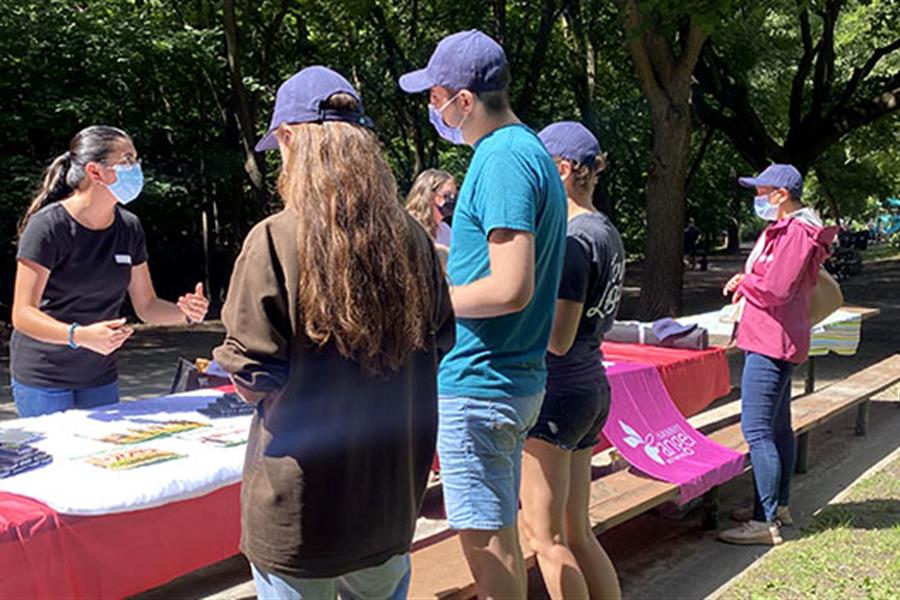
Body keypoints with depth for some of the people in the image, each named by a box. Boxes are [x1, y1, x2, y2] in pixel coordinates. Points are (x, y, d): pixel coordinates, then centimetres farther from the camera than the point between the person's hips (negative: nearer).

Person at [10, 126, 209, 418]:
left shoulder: (129, 227, 3)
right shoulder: (48, 226, -15)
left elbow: (146, 306, 8)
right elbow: (23, 314, -19)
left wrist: (185, 312, -13)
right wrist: (80, 336, -35)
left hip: (100, 377, 6)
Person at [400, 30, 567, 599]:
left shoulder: (502, 161, -18)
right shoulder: (532, 150, 13)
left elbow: (512, 289, -25)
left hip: (479, 385, -10)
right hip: (517, 376, 10)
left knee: (487, 542, 1)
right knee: (500, 534, 21)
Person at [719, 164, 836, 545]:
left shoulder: (796, 233, -17)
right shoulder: (786, 229, 17)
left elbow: (775, 290, -23)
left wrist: (743, 283, -5)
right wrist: (747, 281, 4)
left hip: (771, 344, -12)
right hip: (776, 342, 12)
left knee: (756, 430, -11)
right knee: (778, 427, 18)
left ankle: (765, 523, -8)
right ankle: (779, 506, 30)